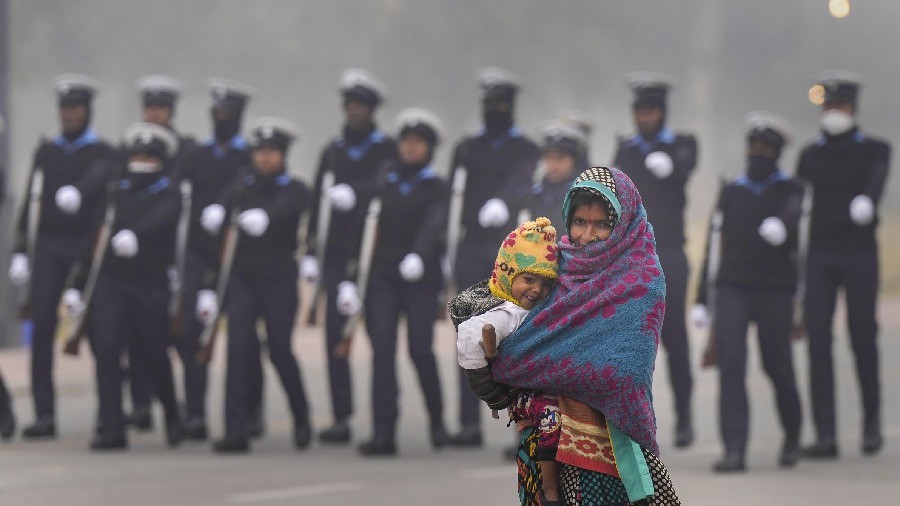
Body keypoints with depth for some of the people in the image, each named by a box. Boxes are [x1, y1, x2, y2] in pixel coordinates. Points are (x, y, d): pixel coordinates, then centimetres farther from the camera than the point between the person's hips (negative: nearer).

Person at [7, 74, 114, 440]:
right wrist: (20, 251, 8)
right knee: (42, 328, -7)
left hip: (86, 245, -3)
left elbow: (99, 176, -20)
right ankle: (44, 415, -9)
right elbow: (30, 201, 16)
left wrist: (76, 191, -43)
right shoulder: (46, 151, 15)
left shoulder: (101, 152, 3)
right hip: (48, 248, 3)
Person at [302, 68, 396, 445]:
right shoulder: (332, 152, 16)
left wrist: (354, 192, -33)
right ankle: (341, 417, -3)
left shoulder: (387, 149, 4)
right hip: (338, 253, 3)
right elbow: (317, 202, 14)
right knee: (335, 333, -4)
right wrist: (309, 253, 7)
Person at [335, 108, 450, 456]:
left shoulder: (436, 189, 4)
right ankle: (383, 433, -12)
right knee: (382, 348, -9)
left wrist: (418, 255, -36)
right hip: (383, 277, 2)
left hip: (420, 279, -2)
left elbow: (433, 225, -16)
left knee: (420, 349, -7)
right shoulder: (382, 186, 13)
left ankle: (436, 418, 19)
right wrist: (348, 278, 2)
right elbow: (362, 230, 11)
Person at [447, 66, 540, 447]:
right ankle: (470, 424, -1)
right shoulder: (467, 149, 14)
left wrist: (501, 203, -40)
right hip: (472, 254, 3)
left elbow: (520, 183, -18)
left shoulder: (527, 152, 3)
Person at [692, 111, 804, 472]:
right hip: (731, 289, 2)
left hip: (774, 290, -2)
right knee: (730, 364, -12)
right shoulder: (731, 193, 15)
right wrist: (701, 298, 13)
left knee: (777, 365, 5)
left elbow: (793, 216, -17)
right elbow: (716, 244, 16)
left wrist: (781, 226, -42)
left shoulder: (789, 191, 6)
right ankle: (734, 449, -16)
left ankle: (792, 436, 30)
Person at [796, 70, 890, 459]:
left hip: (860, 253, -2)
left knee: (862, 337, 0)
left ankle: (872, 422, 20)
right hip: (819, 254, 2)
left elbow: (877, 179, -16)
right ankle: (825, 434, -6)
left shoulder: (874, 150, 5)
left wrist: (866, 201, -39)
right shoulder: (811, 154, 13)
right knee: (818, 340, -5)